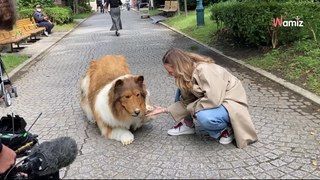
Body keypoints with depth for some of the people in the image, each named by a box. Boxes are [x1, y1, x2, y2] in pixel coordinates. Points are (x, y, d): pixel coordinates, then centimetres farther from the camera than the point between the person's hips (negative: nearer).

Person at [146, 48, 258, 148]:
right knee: (181, 90, 1)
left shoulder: (204, 70, -29)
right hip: (214, 99, 9)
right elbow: (186, 101, 1)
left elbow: (213, 100, -35)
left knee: (204, 117, -36)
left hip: (230, 102, -8)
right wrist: (165, 110, -3)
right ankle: (188, 125, 11)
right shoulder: (187, 73, -3)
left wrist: (191, 108, -21)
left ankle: (227, 129, -6)